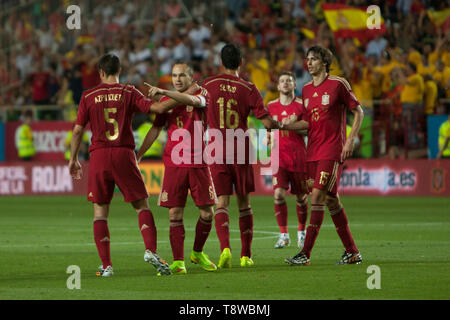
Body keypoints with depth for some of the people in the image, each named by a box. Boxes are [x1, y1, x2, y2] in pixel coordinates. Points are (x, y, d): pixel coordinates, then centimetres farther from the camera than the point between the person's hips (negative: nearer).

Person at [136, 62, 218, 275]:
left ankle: (197, 253, 23)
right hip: (174, 164, 1)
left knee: (207, 213, 0)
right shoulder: (166, 101, 11)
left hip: (198, 163, -1)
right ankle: (178, 261, -3)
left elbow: (192, 100, -22)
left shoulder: (202, 94, 2)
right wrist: (138, 154, 10)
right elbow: (155, 129, 16)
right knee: (175, 213, -6)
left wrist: (164, 92, -31)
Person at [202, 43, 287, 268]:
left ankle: (225, 248, -26)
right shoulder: (248, 89, -4)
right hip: (241, 152, 0)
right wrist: (280, 125, 14)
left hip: (217, 151, 0)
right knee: (243, 202, 12)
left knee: (222, 201, -3)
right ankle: (246, 255, 14)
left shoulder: (208, 85, 1)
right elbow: (267, 122, -6)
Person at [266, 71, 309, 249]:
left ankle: (301, 232, 27)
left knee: (301, 197, 6)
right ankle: (283, 235, -6)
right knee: (278, 194, -14)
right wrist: (268, 138, 0)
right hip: (279, 155, 1)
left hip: (298, 155, -1)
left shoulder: (301, 105, 0)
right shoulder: (271, 106, 9)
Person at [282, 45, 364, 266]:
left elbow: (358, 112, -1)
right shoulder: (306, 90, 13)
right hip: (313, 152, 7)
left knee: (317, 195, -14)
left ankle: (305, 253, -17)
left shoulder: (338, 84, -5)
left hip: (332, 151, -7)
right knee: (330, 200, 8)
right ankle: (352, 252, 16)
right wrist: (281, 125, 6)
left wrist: (350, 140, -9)